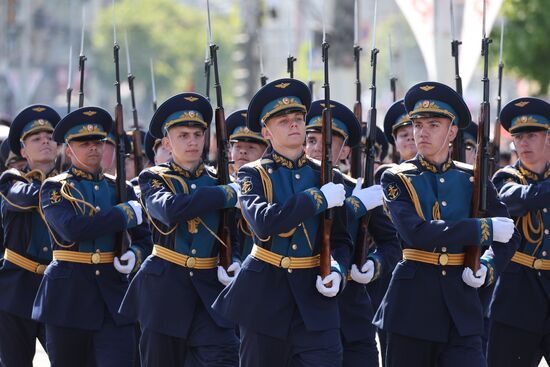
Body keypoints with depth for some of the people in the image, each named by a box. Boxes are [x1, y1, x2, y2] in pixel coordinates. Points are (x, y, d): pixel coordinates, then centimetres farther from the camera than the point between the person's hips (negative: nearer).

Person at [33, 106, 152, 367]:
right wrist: (125, 214, -14)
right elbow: (72, 228, -20)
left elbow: (143, 238, 15)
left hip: (113, 294, 2)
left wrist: (135, 255, -10)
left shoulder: (119, 189, 11)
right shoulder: (55, 188, -1)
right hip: (68, 295, -2)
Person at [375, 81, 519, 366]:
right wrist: (485, 228, -14)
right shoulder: (397, 179, 0)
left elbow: (508, 237, 12)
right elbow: (416, 233, -16)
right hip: (413, 301, -1)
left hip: (461, 300, 2)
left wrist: (487, 269, -9)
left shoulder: (472, 180, 9)